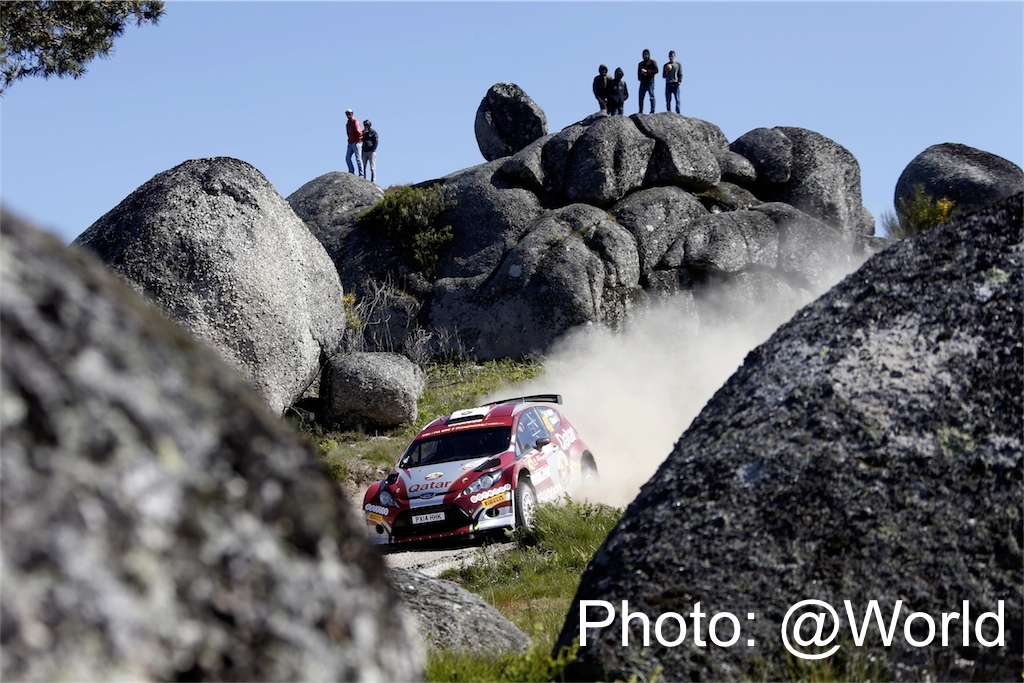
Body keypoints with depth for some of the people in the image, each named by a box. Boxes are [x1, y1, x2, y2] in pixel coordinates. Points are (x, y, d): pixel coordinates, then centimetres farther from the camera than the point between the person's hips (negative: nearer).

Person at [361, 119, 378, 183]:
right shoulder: (364, 132, 17)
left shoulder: (373, 132, 0)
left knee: (372, 168, -5)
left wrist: (373, 150, -14)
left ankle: (373, 181, -6)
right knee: (363, 167, 0)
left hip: (371, 152, -6)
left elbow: (376, 142, -5)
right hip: (364, 152, 6)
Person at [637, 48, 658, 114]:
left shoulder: (652, 62, 5)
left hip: (650, 82, -5)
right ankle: (640, 111, 6)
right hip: (643, 82, 5)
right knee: (641, 97, 1)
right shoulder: (640, 64, 22)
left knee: (651, 96, -8)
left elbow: (656, 70, -7)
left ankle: (652, 111, -8)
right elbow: (638, 73, 22)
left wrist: (647, 71, -13)